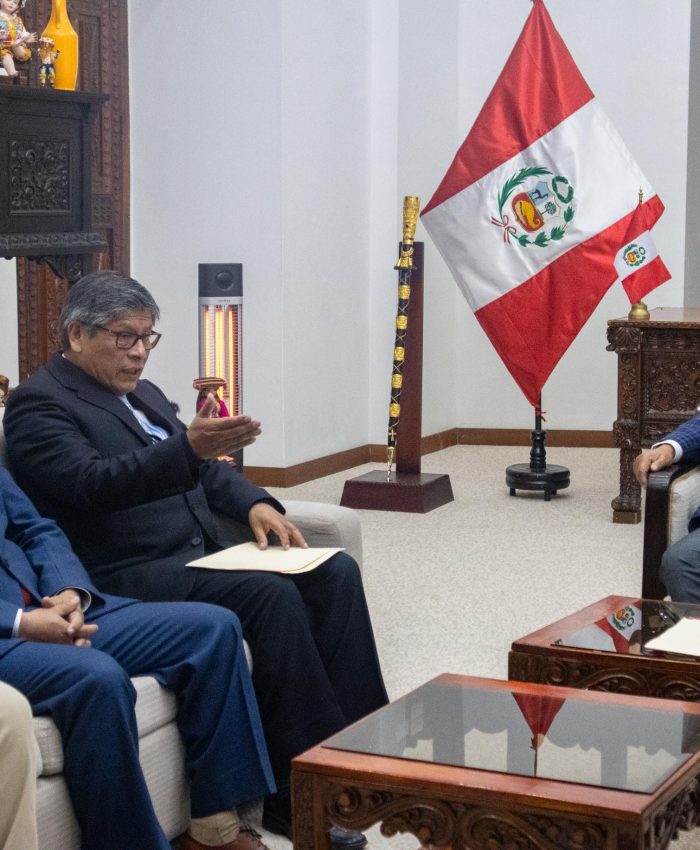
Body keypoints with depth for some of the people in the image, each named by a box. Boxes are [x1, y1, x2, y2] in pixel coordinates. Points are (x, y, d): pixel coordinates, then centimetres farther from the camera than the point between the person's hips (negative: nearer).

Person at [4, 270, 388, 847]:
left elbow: (204, 468, 26)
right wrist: (187, 447, -36)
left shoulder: (142, 393, 21)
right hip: (127, 574, -9)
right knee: (271, 595, -29)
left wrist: (254, 503, 4)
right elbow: (92, 483, -23)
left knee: (335, 572, -9)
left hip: (203, 548, 9)